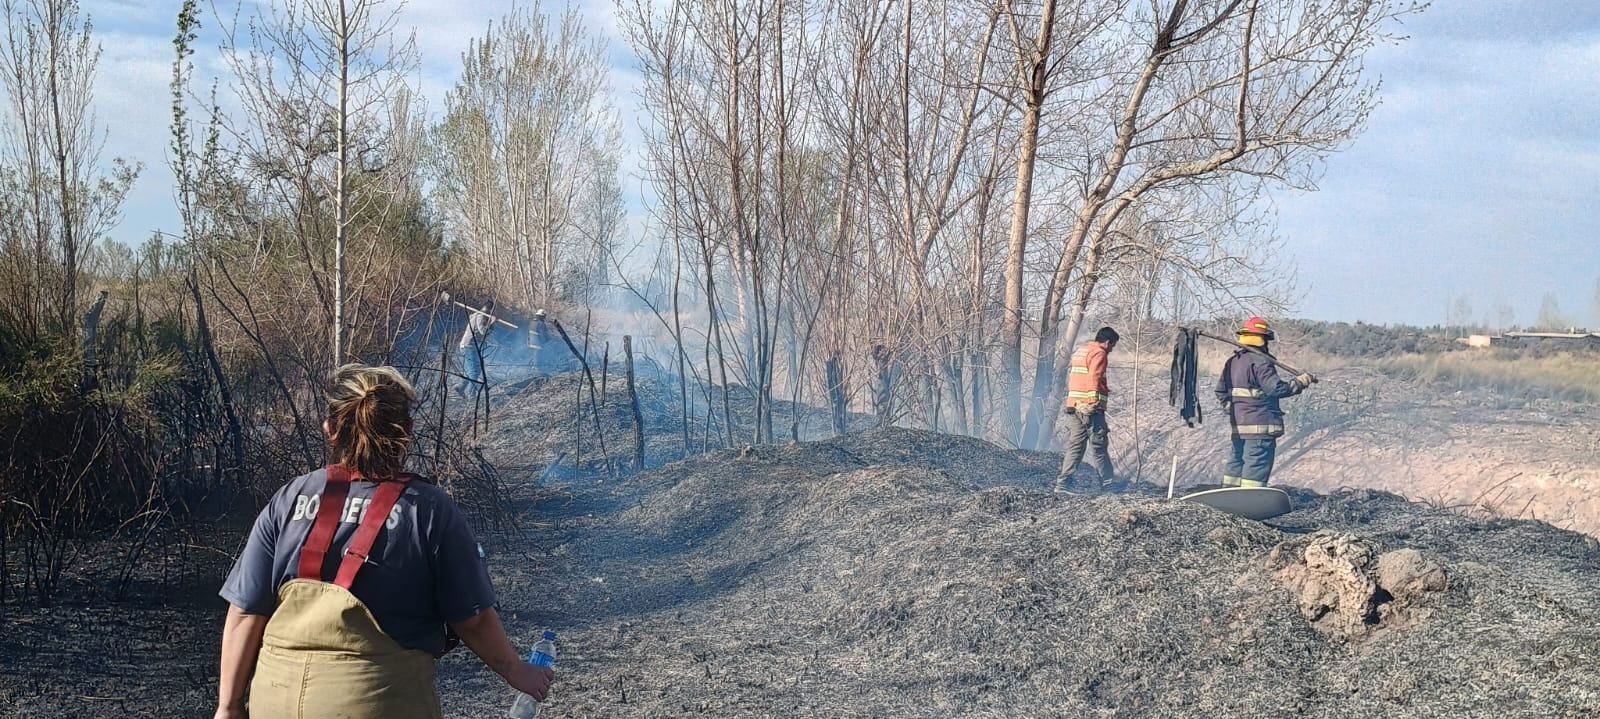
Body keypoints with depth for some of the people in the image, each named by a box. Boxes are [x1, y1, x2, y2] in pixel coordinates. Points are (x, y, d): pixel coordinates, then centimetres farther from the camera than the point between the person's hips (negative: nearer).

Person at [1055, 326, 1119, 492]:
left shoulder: (1080, 351, 20)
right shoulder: (1099, 354, -8)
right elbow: (1094, 379, -21)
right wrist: (1105, 391, -6)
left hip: (1073, 405, 8)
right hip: (1091, 407, -8)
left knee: (1075, 446, 9)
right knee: (1099, 446, -2)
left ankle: (1063, 483, 4)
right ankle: (1108, 481, 2)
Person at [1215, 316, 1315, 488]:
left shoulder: (1233, 361, 13)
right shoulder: (1260, 362, -14)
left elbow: (1221, 390, 18)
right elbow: (1276, 387, -22)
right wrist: (1300, 382, -10)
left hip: (1238, 424, 9)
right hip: (1260, 425, -9)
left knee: (1237, 461, 14)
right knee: (1257, 465, -6)